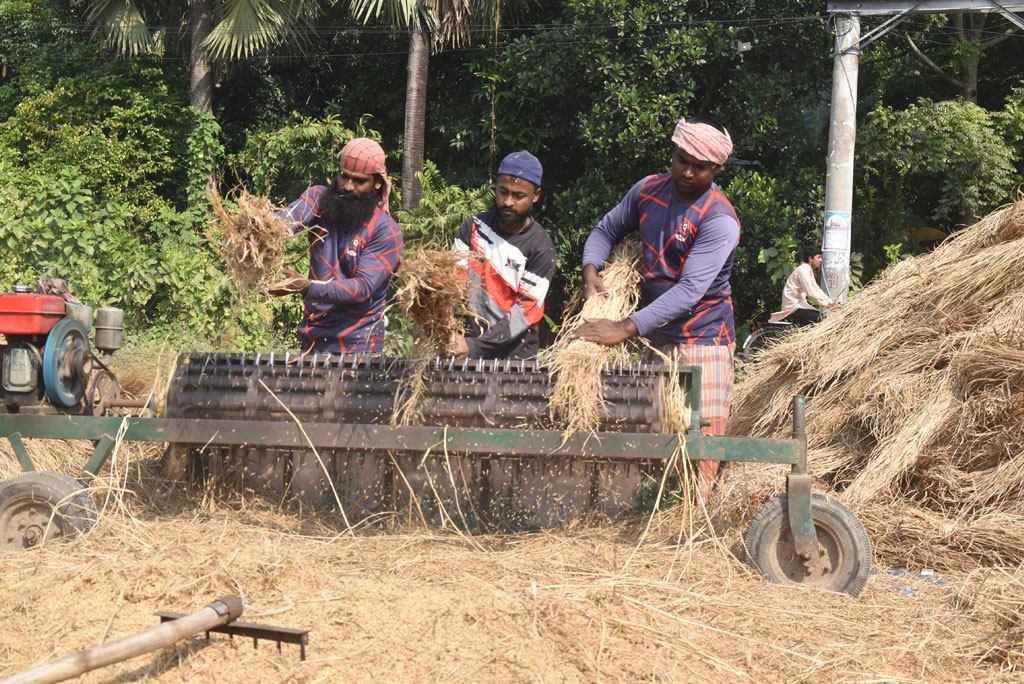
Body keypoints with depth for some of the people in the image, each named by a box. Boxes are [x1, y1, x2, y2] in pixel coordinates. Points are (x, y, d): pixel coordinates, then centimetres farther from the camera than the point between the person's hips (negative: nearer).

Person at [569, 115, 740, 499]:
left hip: (701, 336, -6)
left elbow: (690, 290, -26)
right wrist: (591, 270, -3)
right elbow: (606, 230, 19)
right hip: (652, 332, 6)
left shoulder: (719, 220, -18)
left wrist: (627, 328, -31)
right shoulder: (648, 190, 3)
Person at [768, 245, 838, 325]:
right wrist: (826, 304, -19)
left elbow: (816, 289, 16)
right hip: (792, 307, -10)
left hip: (799, 302, 10)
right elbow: (810, 292, -23)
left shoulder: (809, 270, 14)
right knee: (820, 318, -21)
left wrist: (831, 302, 5)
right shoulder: (803, 270, -17)